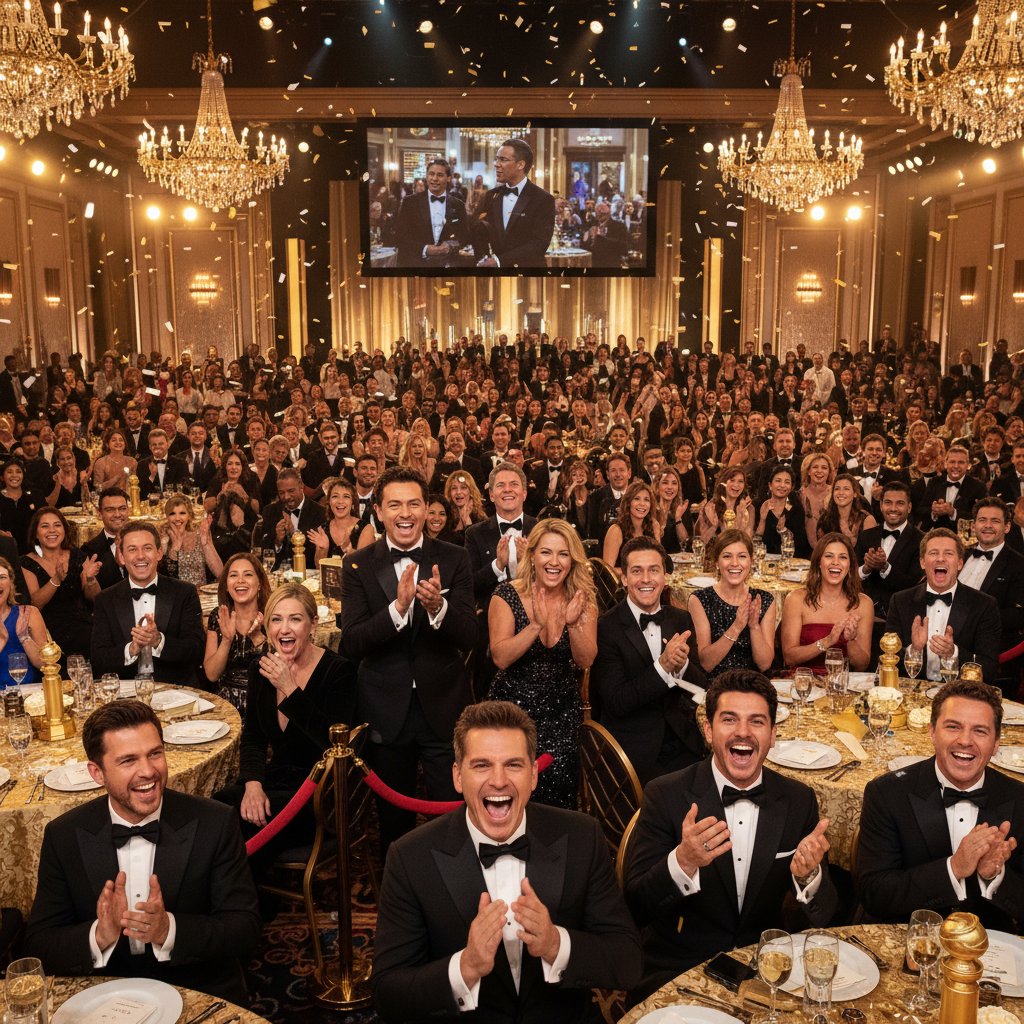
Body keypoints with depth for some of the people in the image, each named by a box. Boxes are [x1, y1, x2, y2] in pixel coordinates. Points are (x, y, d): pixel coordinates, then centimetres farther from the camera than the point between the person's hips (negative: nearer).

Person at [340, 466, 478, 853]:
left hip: (443, 706, -1)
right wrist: (397, 607, -29)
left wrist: (438, 606, -30)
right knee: (393, 819, 18)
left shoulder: (454, 560, -4)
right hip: (386, 711, 1)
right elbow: (351, 644, -13)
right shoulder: (358, 565, -4)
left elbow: (468, 637, -10)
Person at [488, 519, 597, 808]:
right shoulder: (507, 595, -8)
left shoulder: (582, 599, 0)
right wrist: (537, 625, -28)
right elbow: (500, 658, -16)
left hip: (562, 711, 2)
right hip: (513, 706, -2)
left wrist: (573, 623, -24)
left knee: (558, 780, -12)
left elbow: (585, 660, -7)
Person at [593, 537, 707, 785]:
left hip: (682, 743, 5)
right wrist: (663, 666, -23)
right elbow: (616, 702, -13)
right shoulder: (605, 627, -9)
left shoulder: (681, 620, 7)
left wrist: (683, 665, -17)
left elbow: (701, 688, 5)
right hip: (635, 752, -4)